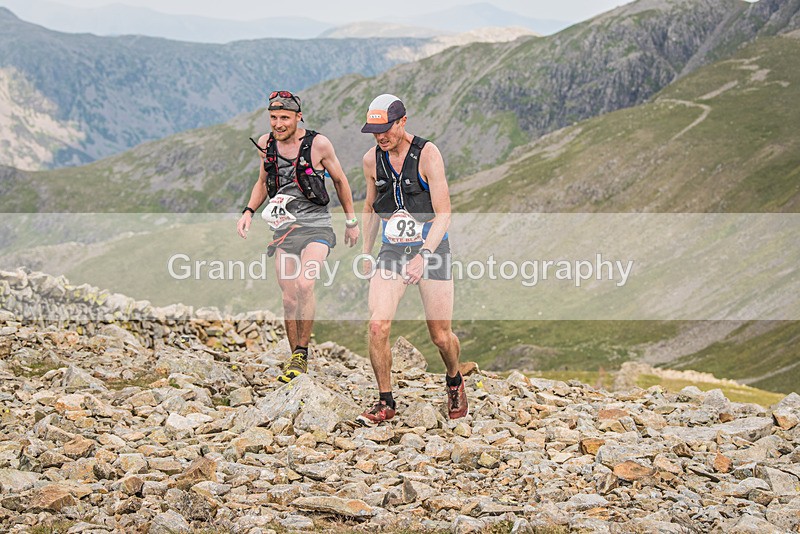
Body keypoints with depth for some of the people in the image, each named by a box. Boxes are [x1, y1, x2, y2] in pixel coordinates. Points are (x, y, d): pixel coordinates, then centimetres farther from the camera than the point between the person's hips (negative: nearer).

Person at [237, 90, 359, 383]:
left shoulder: (318, 144, -11)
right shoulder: (266, 143, 1)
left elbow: (340, 180, 3)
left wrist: (351, 221, 9)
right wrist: (248, 212, 3)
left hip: (316, 226, -4)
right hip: (284, 228, 4)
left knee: (305, 285, -24)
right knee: (289, 298, 4)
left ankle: (302, 353, -11)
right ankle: (295, 356, 20)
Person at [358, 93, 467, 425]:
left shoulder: (427, 154, -13)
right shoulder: (372, 159, 1)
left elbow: (443, 214, -16)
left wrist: (424, 255, -27)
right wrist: (366, 255, 17)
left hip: (432, 248, -3)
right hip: (391, 252, 3)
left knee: (441, 336, 3)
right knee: (377, 326, -16)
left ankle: (455, 383, 35)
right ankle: (386, 403, -1)